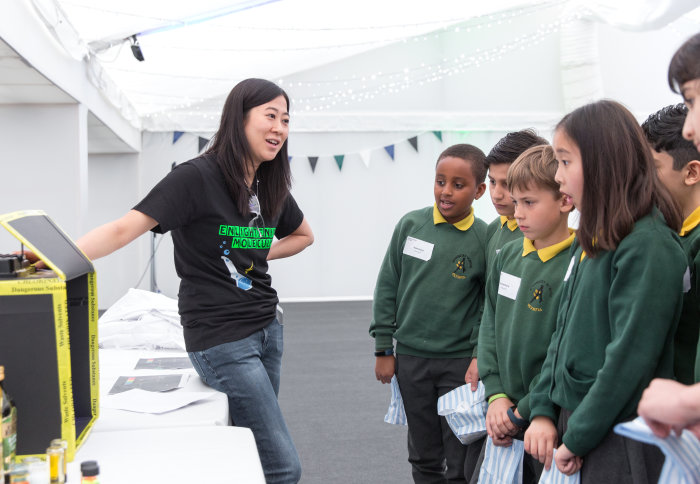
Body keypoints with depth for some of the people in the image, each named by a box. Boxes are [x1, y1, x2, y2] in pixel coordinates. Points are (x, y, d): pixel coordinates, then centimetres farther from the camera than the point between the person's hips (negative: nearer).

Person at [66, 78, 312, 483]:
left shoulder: (271, 187, 8)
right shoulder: (198, 177, -13)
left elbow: (304, 235, 27)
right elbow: (123, 230, -20)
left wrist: (260, 255, 10)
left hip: (266, 328, 7)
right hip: (222, 339, -7)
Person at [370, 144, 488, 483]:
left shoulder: (484, 239, -7)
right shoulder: (411, 225, -2)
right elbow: (387, 287, 4)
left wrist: (480, 357, -11)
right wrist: (383, 349, 4)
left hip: (459, 363, -2)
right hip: (410, 358, 2)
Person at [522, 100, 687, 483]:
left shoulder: (648, 246, -18)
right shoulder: (589, 242, 9)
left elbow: (630, 358, -21)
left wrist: (577, 438, -16)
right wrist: (544, 411, 4)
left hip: (618, 441, -8)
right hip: (576, 422, 8)